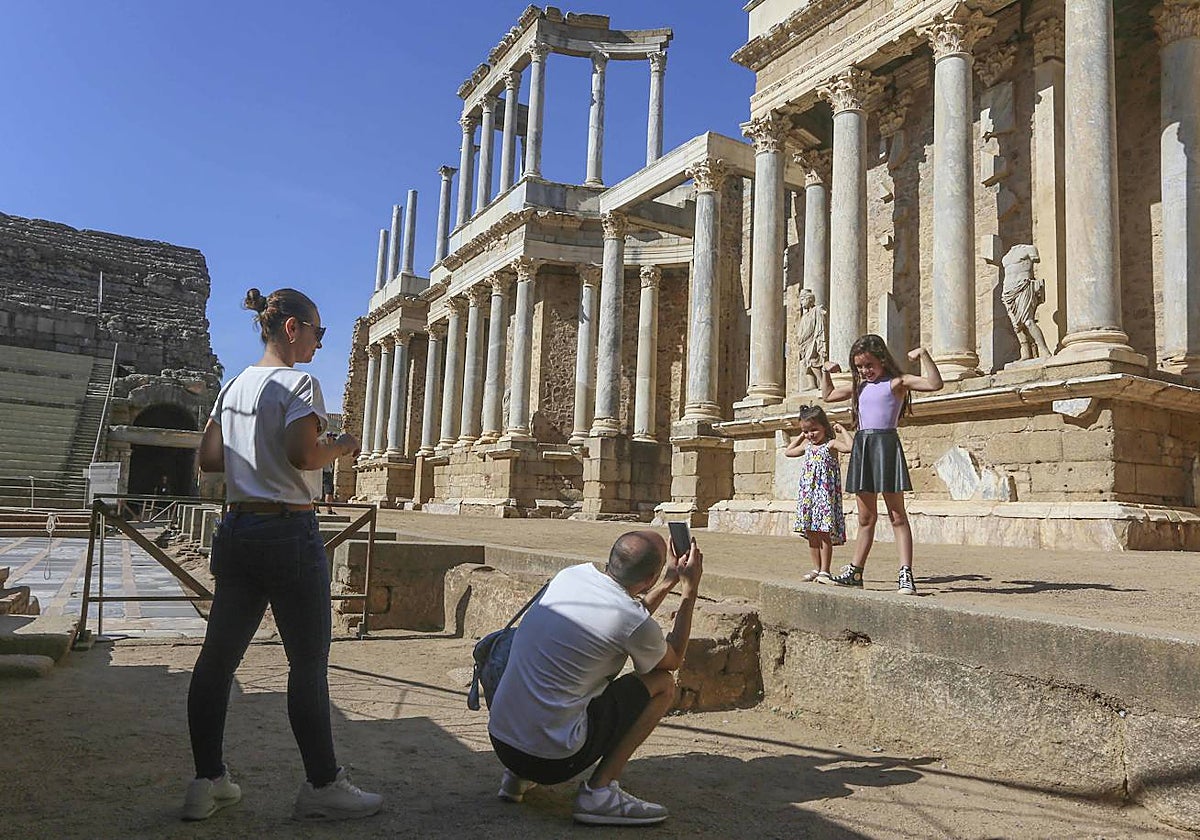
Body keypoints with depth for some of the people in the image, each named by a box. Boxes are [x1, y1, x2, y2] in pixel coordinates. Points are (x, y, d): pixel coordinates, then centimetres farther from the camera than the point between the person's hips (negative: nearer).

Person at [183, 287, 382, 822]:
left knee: (218, 655, 11)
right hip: (288, 532, -8)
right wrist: (342, 447, -4)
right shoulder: (298, 383, -11)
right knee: (308, 662, 1)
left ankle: (208, 782, 21)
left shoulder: (234, 385, 13)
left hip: (236, 530, 8)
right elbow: (304, 456, -22)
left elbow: (208, 458, 12)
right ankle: (323, 786, 12)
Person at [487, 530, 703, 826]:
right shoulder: (633, 621, -16)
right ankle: (599, 791, 0)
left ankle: (518, 776, 21)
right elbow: (673, 660, 9)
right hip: (553, 760, -7)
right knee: (663, 683, 6)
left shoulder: (569, 575, 3)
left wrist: (668, 582, 27)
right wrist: (690, 592, 11)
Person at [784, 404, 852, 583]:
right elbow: (788, 452, 29)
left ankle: (824, 571, -1)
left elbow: (850, 446, -24)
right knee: (811, 534, 8)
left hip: (826, 494, -7)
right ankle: (816, 569, 17)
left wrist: (842, 430, -12)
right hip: (808, 494, 7)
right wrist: (800, 437, 23)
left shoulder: (831, 444, -6)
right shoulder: (807, 446, 14)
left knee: (824, 532, -6)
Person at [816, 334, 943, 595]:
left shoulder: (897, 382, -2)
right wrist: (825, 373, 19)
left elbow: (935, 384, -15)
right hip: (862, 445, 6)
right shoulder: (859, 386, 17)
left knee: (897, 515, -4)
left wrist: (924, 355, -18)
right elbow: (828, 395, 31)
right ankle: (855, 571, 20)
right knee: (866, 517, 13)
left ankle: (906, 573, -4)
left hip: (886, 443, -6)